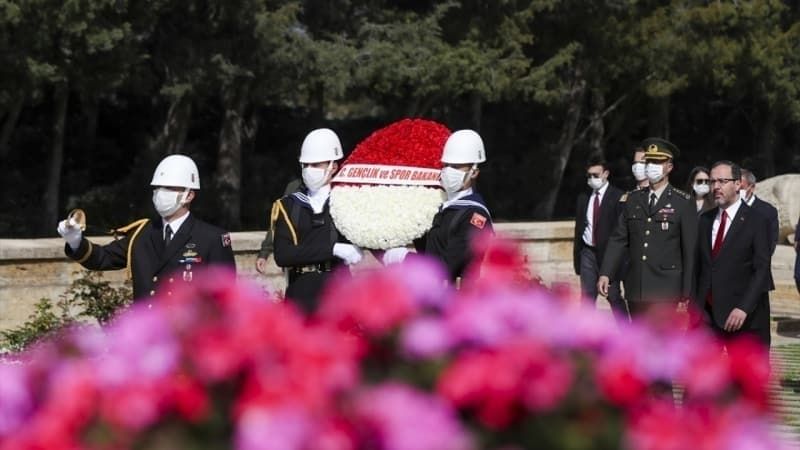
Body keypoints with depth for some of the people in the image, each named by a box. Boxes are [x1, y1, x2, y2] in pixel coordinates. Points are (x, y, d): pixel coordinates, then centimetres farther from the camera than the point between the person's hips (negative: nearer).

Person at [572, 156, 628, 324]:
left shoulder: (617, 197, -5)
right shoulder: (583, 198, 12)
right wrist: (576, 256, 14)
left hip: (609, 252, -5)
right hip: (588, 252, 5)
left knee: (614, 296, -5)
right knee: (587, 297, 5)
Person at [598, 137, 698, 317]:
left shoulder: (683, 203, -1)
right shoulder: (632, 200, 12)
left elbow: (690, 250, -2)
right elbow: (618, 240, 8)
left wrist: (686, 295, -5)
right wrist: (605, 274, -5)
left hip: (666, 292, -4)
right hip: (636, 290, 4)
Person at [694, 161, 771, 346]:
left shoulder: (756, 221, -5)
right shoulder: (705, 220, 13)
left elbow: (762, 270, -11)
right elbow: (699, 265, 14)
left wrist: (744, 308, -19)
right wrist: (696, 304, 6)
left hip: (744, 315, -5)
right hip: (706, 313, 5)